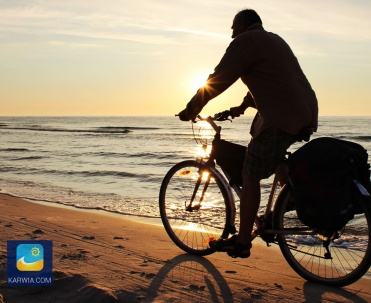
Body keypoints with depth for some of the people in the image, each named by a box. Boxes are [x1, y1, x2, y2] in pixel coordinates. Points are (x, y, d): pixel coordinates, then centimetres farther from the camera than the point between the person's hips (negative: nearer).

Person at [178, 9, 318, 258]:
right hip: (307, 114, 10)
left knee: (250, 177, -1)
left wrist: (191, 110, 5)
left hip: (282, 120, -9)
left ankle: (242, 242, 6)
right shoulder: (275, 40, 26)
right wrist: (243, 106, 43)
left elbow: (217, 81, -4)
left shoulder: (246, 41, -2)